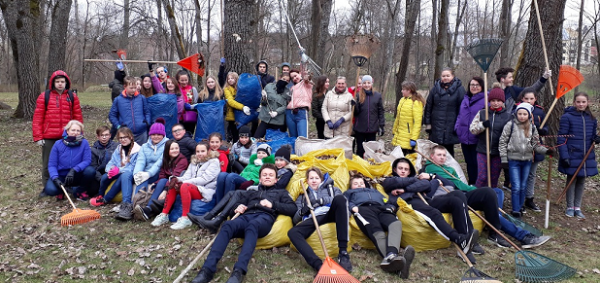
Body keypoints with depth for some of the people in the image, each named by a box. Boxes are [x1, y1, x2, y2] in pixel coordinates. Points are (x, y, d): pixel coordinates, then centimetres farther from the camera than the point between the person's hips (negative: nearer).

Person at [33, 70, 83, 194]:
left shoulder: (72, 97, 4)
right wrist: (38, 137, -6)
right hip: (49, 137, 0)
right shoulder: (44, 96, 1)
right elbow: (37, 118, -1)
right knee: (48, 164, 9)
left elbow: (78, 117, 5)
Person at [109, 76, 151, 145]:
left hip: (141, 132, 1)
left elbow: (147, 112, 12)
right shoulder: (118, 100, 2)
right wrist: (118, 126, -3)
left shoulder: (141, 98, 4)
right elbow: (112, 115, 9)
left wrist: (147, 122, -5)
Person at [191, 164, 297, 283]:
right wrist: (237, 208, 6)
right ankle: (208, 269, -46)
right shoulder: (251, 192, 39)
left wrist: (272, 204, 1)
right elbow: (238, 204, 30)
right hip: (246, 216, 3)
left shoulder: (281, 192, 30)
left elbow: (292, 209, 14)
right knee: (227, 225, -34)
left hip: (265, 217, -3)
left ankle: (239, 270, -55)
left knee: (252, 226, -41)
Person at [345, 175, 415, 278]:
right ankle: (393, 259, -64)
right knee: (378, 233, -36)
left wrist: (391, 207, 10)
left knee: (396, 223, -36)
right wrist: (353, 207, -4)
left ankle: (390, 256, -63)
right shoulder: (349, 192, 40)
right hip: (363, 208, -3)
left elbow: (388, 202, 34)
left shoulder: (375, 191, 49)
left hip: (381, 209, 3)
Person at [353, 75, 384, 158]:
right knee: (360, 150, 9)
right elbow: (355, 113, 0)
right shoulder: (358, 95, 1)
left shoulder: (378, 96, 2)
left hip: (372, 129, 0)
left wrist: (382, 126, 0)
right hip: (360, 129, 0)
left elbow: (381, 112, 5)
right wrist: (354, 105, -20)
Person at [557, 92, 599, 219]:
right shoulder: (567, 117, -9)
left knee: (581, 181, 11)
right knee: (572, 180, 5)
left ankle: (577, 207, 22)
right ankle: (570, 207, 18)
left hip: (586, 156, 5)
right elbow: (561, 138, -11)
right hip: (572, 155, -5)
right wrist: (564, 156, -17)